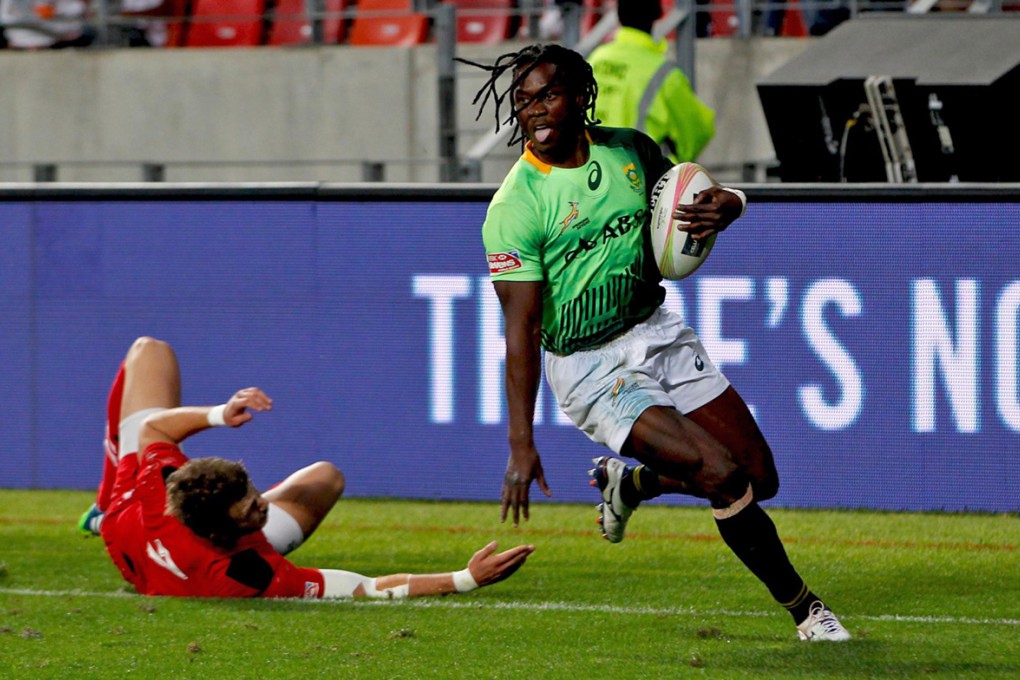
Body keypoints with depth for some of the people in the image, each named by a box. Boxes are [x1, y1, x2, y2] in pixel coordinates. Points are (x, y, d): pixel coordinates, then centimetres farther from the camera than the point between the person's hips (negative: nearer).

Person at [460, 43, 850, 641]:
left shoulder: (630, 150, -1)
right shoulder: (516, 206, -17)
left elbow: (692, 195, 15)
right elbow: (521, 327, -18)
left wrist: (724, 207, -12)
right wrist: (521, 445, -23)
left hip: (657, 330, 6)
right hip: (587, 365, -6)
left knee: (760, 479, 3)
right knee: (722, 476, -19)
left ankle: (632, 482, 29)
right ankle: (804, 607, 0)